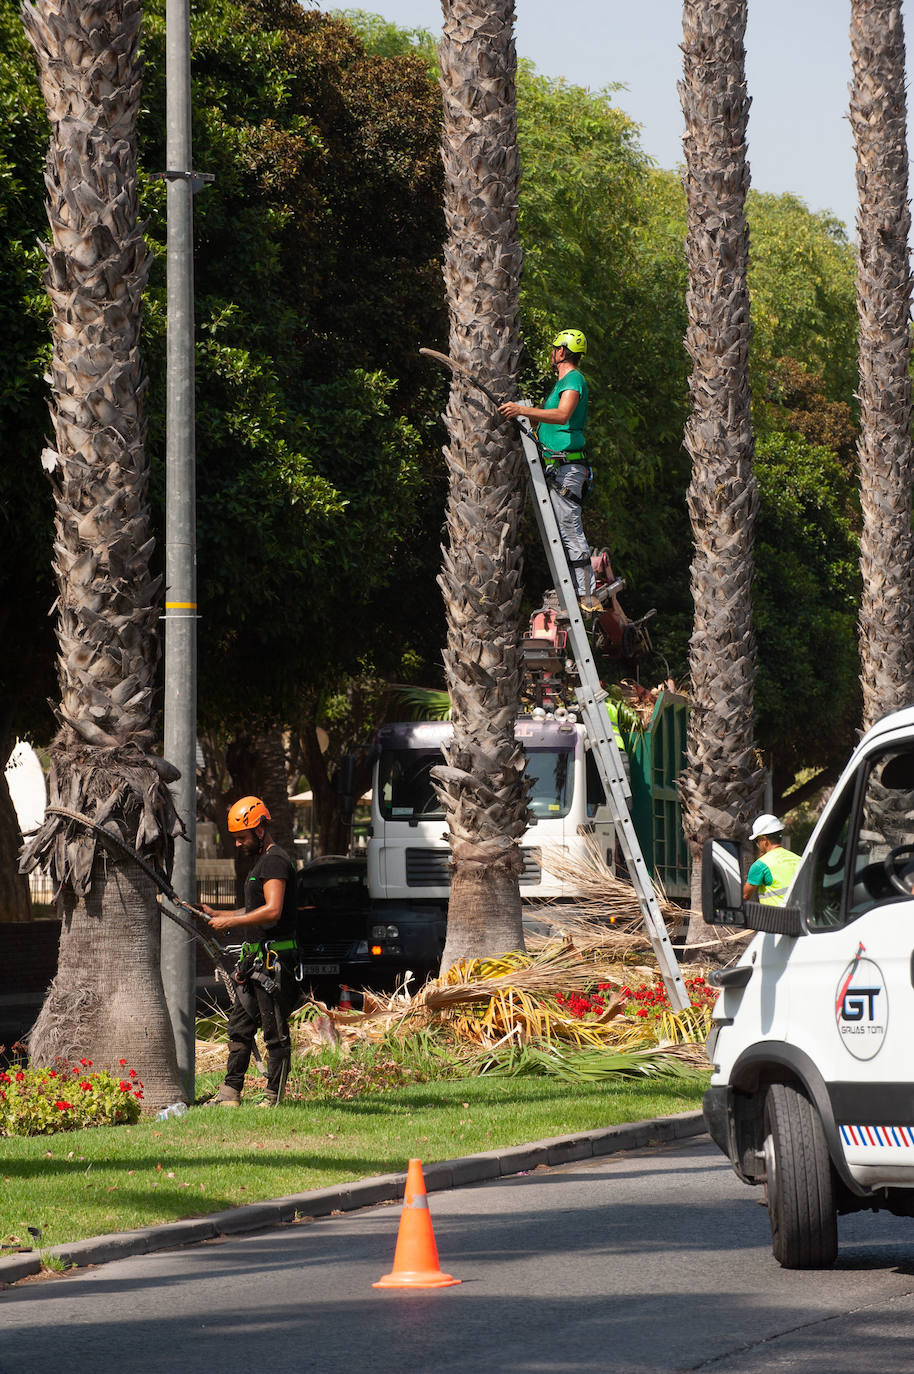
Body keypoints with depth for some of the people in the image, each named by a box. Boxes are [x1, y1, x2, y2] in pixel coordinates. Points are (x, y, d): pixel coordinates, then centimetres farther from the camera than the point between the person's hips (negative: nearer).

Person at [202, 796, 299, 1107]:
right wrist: (215, 914, 21)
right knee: (240, 1027, 11)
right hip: (256, 961, 11)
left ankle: (274, 1099, -3)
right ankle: (230, 1093, 14)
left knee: (275, 1033, -6)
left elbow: (272, 911, -24)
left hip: (274, 959, -11)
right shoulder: (261, 862, 21)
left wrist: (230, 922, -17)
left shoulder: (275, 862, -13)